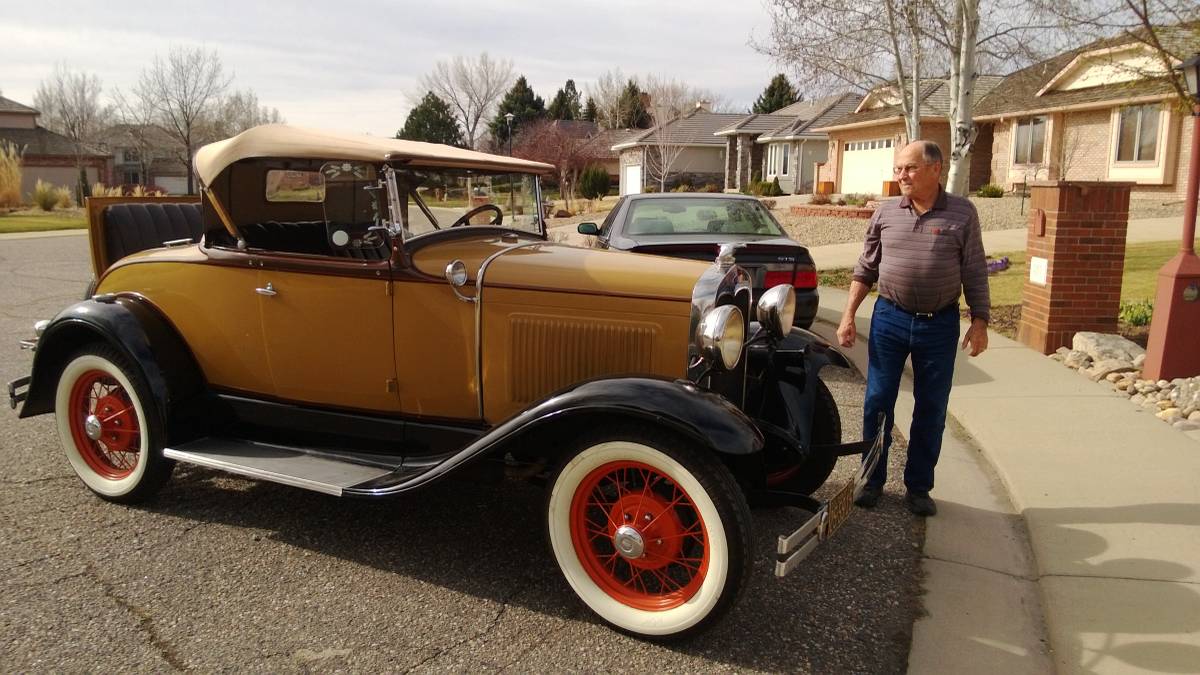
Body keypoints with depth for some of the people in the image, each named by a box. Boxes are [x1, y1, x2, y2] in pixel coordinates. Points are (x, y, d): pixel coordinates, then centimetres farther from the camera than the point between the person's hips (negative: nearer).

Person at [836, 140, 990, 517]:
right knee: (877, 401, 4)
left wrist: (979, 322, -4)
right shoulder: (886, 213, 2)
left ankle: (918, 487, 21)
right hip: (889, 319, 1)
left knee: (931, 409, 7)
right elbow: (866, 269, 8)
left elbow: (975, 273, 1)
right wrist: (848, 316, 2)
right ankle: (873, 480, 19)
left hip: (940, 324, -1)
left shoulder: (962, 213, -2)